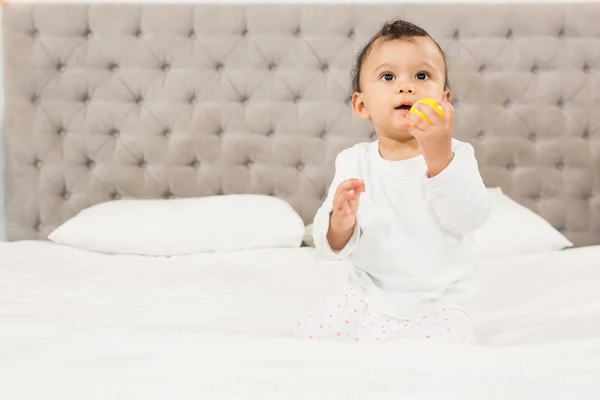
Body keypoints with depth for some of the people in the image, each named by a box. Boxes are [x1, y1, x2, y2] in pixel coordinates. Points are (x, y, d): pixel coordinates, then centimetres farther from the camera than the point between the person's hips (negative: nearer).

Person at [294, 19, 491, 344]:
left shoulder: (455, 155, -10)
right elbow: (330, 246, -7)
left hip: (436, 307, -3)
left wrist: (439, 154, -41)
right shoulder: (354, 162, -4)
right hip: (365, 298, 3)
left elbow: (471, 218, -28)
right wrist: (340, 223, -32)